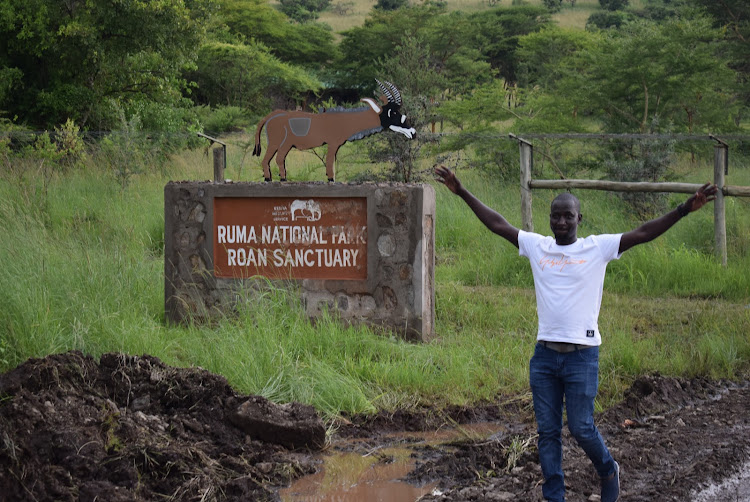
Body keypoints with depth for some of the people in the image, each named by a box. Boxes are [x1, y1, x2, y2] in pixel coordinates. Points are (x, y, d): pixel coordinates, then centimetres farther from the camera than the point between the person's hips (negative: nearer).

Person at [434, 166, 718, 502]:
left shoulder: (598, 248, -3)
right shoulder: (536, 246, 6)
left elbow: (644, 233, -9)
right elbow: (497, 224, 12)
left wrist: (686, 208, -18)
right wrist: (461, 192, 12)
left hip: (581, 355, -4)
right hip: (544, 354, 4)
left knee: (581, 428, -1)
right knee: (547, 431, 7)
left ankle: (608, 471, 28)